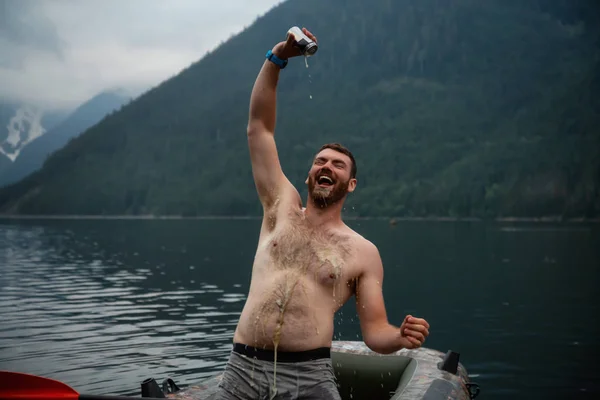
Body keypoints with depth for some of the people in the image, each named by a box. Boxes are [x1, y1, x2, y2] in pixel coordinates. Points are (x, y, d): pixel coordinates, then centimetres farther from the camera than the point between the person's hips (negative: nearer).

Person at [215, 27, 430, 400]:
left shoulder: (363, 253, 4)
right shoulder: (282, 208, 9)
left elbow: (375, 333, 4)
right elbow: (259, 128, 6)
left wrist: (401, 337, -19)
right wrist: (276, 59, -1)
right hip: (242, 369, 2)